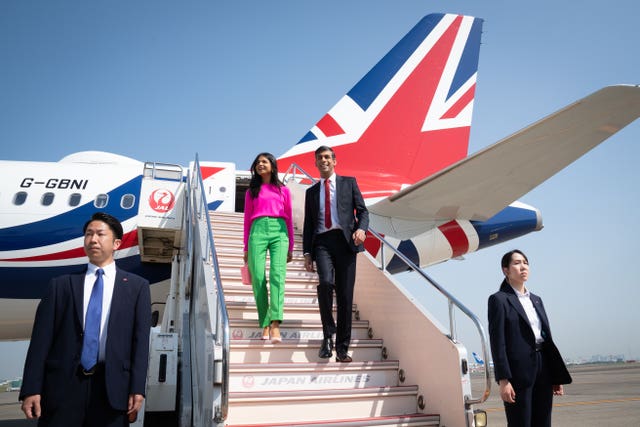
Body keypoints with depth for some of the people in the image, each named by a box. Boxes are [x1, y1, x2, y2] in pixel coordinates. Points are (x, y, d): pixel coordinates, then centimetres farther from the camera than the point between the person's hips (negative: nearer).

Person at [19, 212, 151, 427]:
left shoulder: (137, 286, 7)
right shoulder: (61, 285, 10)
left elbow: (140, 339, 1)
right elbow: (41, 338, 4)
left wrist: (137, 388, -6)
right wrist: (31, 389, -4)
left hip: (112, 387, -1)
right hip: (63, 385, 1)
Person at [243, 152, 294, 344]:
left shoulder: (283, 190, 20)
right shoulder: (251, 191, 21)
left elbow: (289, 219, 18)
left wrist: (291, 247, 13)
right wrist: (246, 247, 14)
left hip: (279, 231, -1)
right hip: (258, 231, 1)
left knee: (277, 274, -19)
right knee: (258, 278, -10)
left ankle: (275, 324, -27)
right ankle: (265, 326, -5)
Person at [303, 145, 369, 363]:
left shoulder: (349, 182, 15)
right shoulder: (311, 192, 20)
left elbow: (362, 210, 8)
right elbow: (308, 224, 17)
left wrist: (361, 229, -14)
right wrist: (307, 253, 7)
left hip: (344, 241, -1)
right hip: (322, 242, 1)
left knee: (345, 295, -2)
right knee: (325, 282, -25)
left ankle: (342, 348, 8)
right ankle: (328, 334, -7)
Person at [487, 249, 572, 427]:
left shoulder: (536, 300, 16)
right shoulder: (499, 299, -5)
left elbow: (547, 338, 16)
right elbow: (497, 342, -10)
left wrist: (557, 377, 12)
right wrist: (503, 380, -16)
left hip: (543, 369, 7)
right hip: (519, 371, -6)